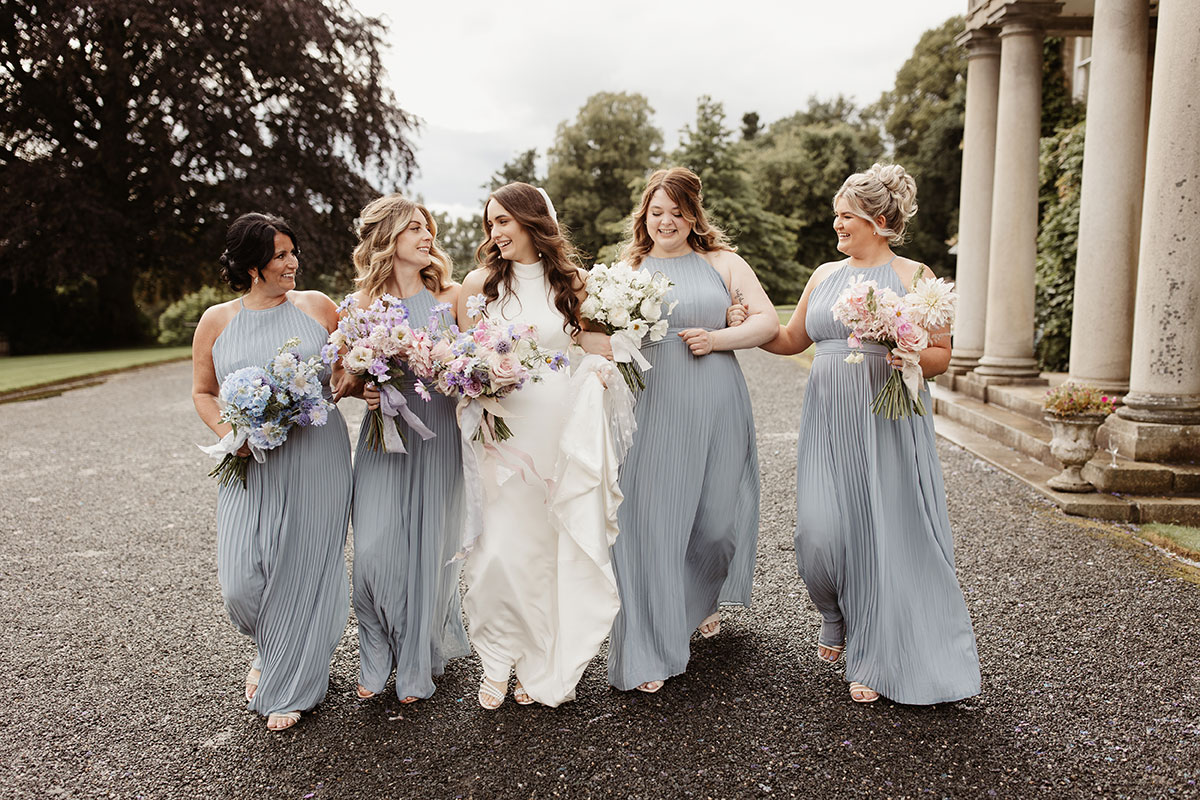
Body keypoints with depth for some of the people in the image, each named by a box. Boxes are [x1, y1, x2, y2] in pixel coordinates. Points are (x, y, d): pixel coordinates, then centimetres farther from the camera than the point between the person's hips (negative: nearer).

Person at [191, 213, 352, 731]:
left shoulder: (316, 307, 4)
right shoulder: (217, 321, 5)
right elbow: (202, 392, 13)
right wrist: (229, 435, -5)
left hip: (316, 456, -1)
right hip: (250, 464, 1)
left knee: (302, 570, 2)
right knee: (242, 580, -4)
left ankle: (288, 688, 23)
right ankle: (270, 650, 32)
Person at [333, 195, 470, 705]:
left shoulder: (450, 297, 5)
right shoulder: (362, 304, 4)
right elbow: (346, 379, 9)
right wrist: (364, 391, -12)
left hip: (438, 433, 0)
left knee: (428, 547, 4)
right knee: (375, 547, -4)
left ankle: (419, 662, 23)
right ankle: (378, 658, 19)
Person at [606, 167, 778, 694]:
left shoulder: (722, 263, 8)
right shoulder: (626, 270, 10)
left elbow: (768, 321, 5)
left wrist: (717, 339, -10)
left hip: (715, 410, 1)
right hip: (652, 410, 0)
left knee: (716, 517, 9)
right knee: (650, 522, -3)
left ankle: (704, 602, 43)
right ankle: (649, 654, 8)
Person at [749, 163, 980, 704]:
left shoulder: (915, 277, 1)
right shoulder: (824, 276, 13)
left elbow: (942, 355, 1)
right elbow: (791, 339, 21)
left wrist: (913, 358, -19)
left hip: (889, 422, -3)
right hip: (829, 421, 3)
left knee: (884, 533, -1)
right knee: (820, 530, -4)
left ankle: (874, 662, 16)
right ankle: (837, 619, 28)